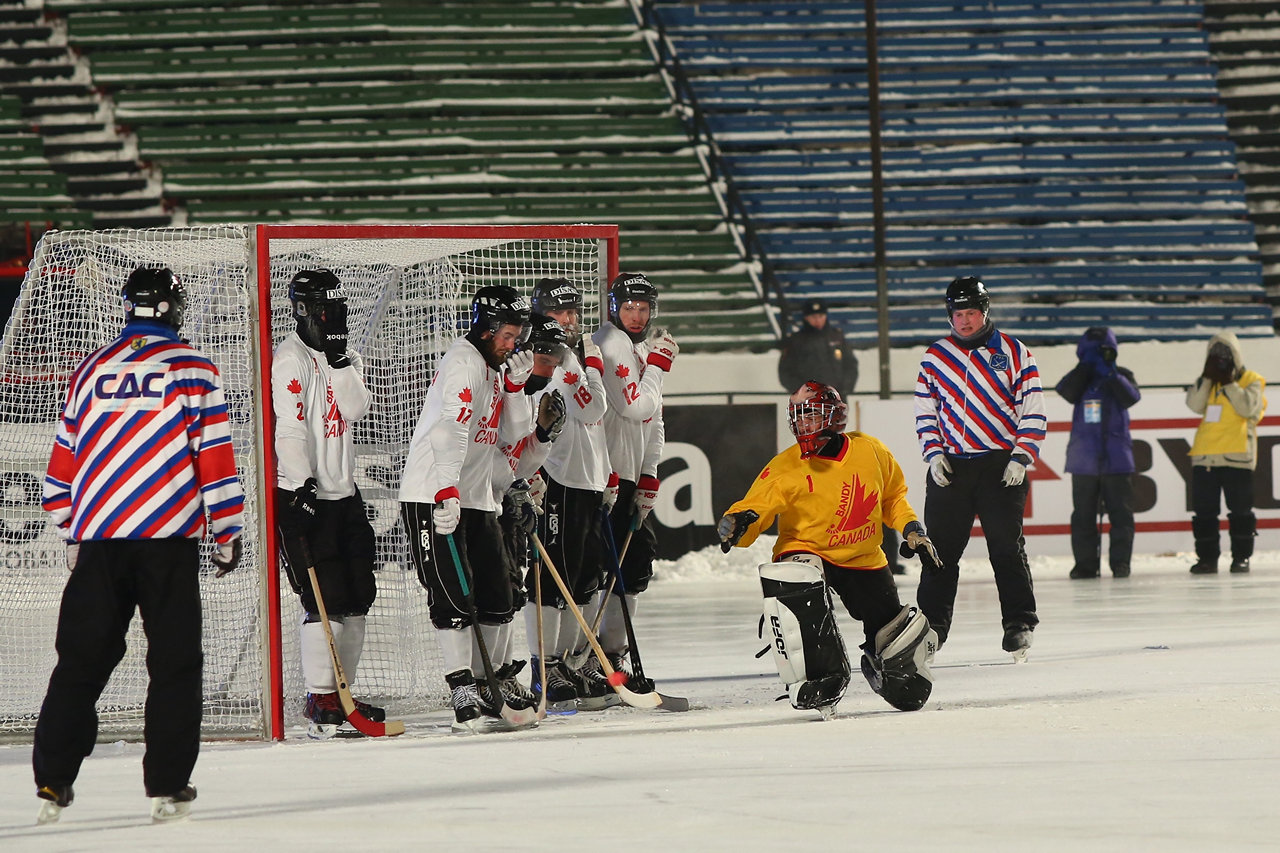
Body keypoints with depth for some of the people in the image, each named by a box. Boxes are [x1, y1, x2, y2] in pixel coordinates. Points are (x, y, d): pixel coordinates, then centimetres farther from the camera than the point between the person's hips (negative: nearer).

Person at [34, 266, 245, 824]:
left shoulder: (91, 371, 11)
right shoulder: (192, 369, 0)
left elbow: (62, 468, 16)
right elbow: (215, 458, -3)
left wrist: (72, 535, 26)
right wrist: (227, 533, 5)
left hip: (98, 537, 3)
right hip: (168, 537, -3)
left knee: (81, 662, 9)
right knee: (174, 663, 3)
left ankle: (52, 783, 5)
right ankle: (167, 788, -1)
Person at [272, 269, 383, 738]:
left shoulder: (344, 359, 15)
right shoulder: (292, 359, -10)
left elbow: (355, 409, -1)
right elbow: (289, 426, -17)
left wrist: (341, 363, -10)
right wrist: (302, 485, -24)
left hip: (343, 492, 8)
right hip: (304, 494, -8)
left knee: (357, 601, 10)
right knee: (326, 601, -11)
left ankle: (342, 693, 19)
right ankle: (320, 700, -6)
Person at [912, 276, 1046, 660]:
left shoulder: (1014, 353, 0)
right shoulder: (934, 357, 9)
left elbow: (1033, 412, 0)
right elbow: (925, 412, 14)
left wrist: (1021, 458, -10)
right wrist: (933, 452, 0)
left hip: (1002, 465, -3)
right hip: (949, 467, 3)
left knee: (1007, 546, -3)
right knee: (941, 547, 2)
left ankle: (1019, 623, 4)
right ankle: (931, 624, 9)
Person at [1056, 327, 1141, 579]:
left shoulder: (1122, 376, 5)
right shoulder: (1080, 377, 9)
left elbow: (1131, 397, -13)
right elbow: (1066, 391, -12)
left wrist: (1111, 376, -23)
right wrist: (1086, 368, -16)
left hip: (1116, 459, -1)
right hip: (1084, 460, 1)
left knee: (1121, 514, -1)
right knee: (1083, 515, 3)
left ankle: (1120, 562, 4)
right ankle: (1086, 564, 9)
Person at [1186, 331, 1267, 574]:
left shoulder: (1251, 380, 3)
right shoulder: (1207, 382, 17)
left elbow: (1248, 408, -14)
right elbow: (1195, 404, 0)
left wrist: (1227, 383, -13)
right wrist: (1208, 377, -7)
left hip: (1236, 457, -5)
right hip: (1204, 455, 5)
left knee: (1240, 511, -2)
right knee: (1203, 511, 4)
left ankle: (1241, 557, 5)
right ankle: (1207, 558, 9)